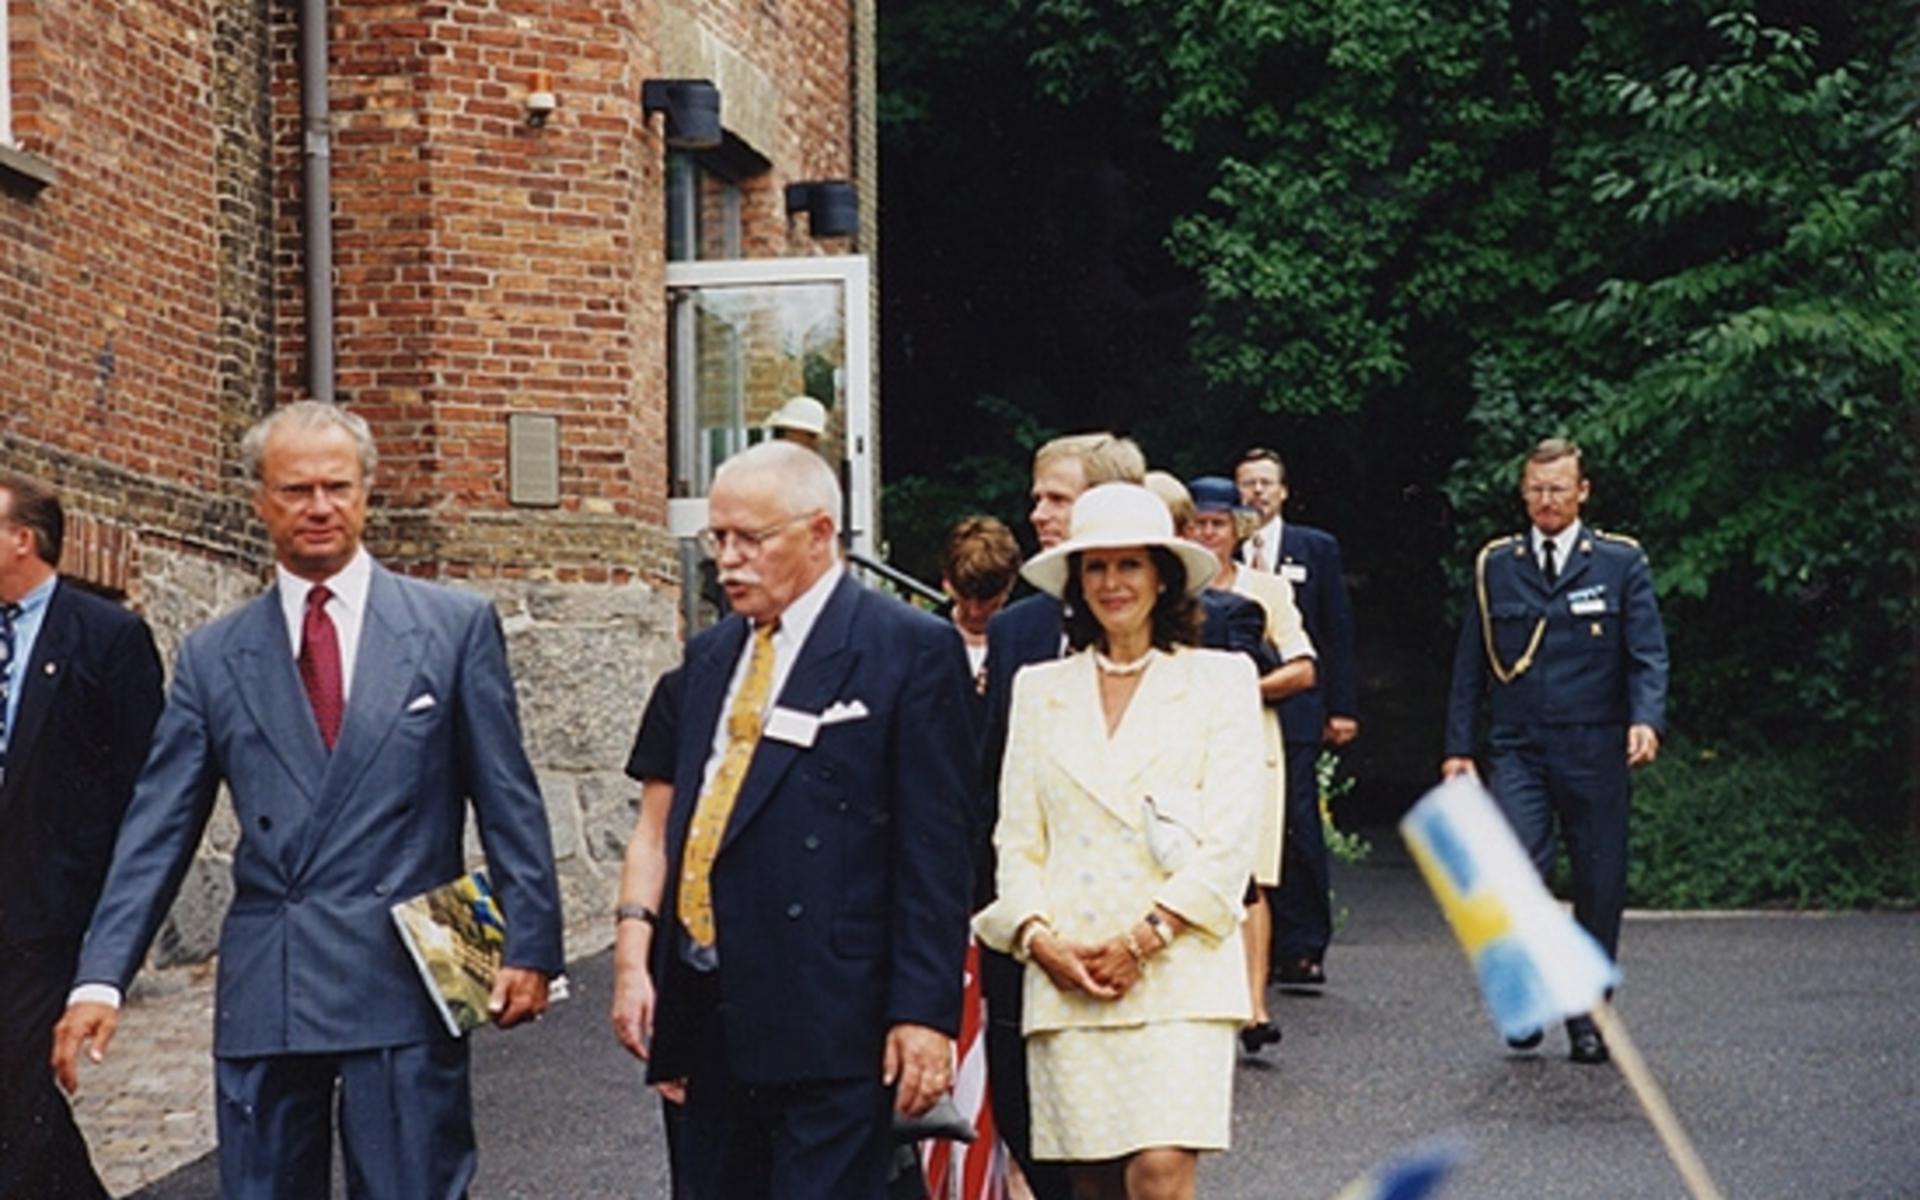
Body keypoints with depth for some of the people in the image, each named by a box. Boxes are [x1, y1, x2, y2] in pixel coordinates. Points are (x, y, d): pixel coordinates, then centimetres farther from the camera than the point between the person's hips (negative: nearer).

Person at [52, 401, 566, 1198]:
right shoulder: (213, 655, 9)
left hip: (404, 982, -2)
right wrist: (101, 977, -3)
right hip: (261, 996, 2)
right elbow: (157, 828, 6)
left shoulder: (455, 626, 5)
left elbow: (508, 802, 5)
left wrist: (530, 945, -2)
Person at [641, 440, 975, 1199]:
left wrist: (924, 1013, -14)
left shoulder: (911, 650, -4)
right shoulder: (711, 656, 17)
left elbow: (935, 852, -8)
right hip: (718, 1029, 7)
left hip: (831, 1027, -7)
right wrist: (670, 1013, 16)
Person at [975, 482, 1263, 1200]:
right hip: (1064, 978, 3)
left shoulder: (1220, 679, 8)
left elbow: (1231, 839, -1)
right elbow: (1016, 839, 13)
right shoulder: (1040, 689, 17)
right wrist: (1039, 938, -4)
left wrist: (1143, 939, -9)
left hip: (1177, 972, -3)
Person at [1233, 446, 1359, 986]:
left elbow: (1338, 632, 8)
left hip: (1294, 712, -1)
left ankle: (1303, 949, 0)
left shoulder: (1316, 548, 10)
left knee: (1298, 830, -5)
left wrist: (1341, 708, 1)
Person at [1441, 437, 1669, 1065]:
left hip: (1594, 751, 0)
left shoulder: (1621, 562, 5)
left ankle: (1587, 1018, 17)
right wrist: (1458, 747, 6)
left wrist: (1646, 719, -19)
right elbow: (1470, 662, 12)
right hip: (1517, 751, 0)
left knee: (1599, 886, 3)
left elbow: (1648, 654, -1)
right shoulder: (1494, 565, 10)